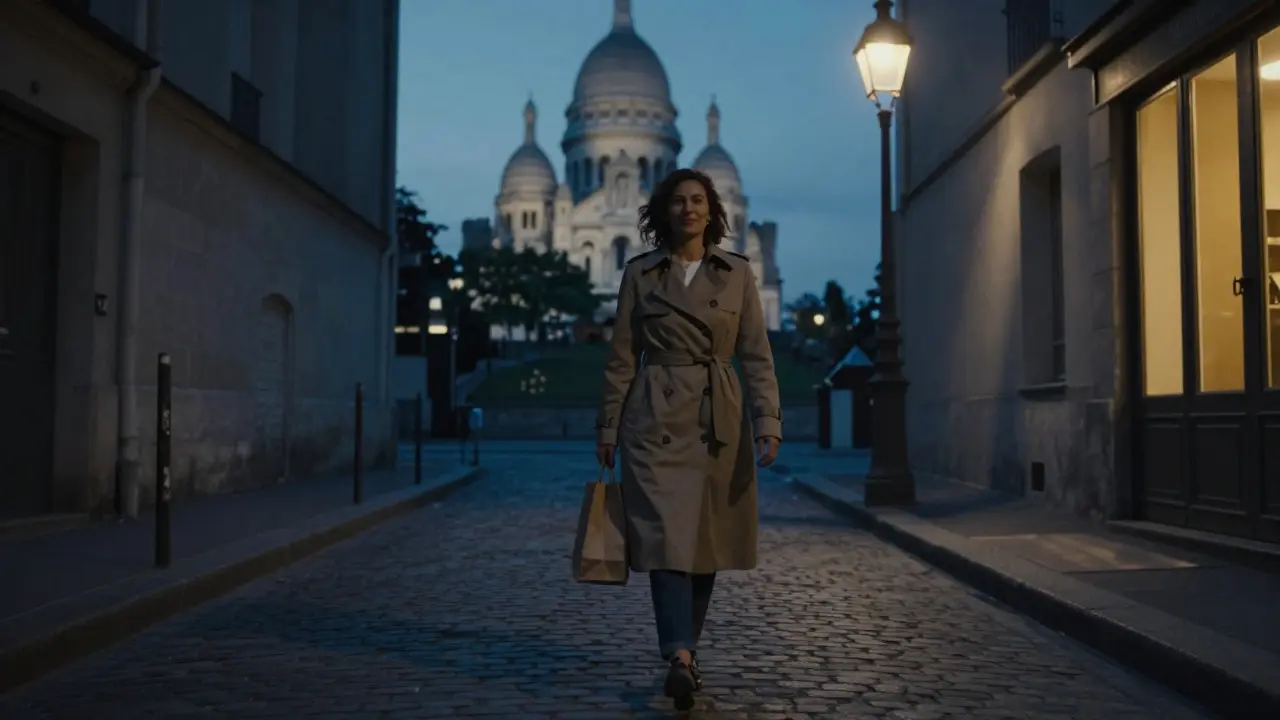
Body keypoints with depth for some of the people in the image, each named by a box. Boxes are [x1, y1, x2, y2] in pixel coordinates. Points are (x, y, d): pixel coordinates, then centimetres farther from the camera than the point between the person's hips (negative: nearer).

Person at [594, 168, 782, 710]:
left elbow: (756, 356, 3)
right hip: (657, 420, -2)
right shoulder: (639, 273, 3)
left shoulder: (737, 273, 6)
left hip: (718, 421, 2)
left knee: (707, 541, 8)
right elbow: (621, 358, 5)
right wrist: (608, 429, 3)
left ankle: (685, 652, 23)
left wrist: (767, 423, -7)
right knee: (665, 536, -12)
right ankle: (680, 657, -16)